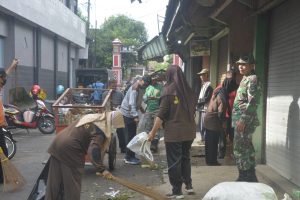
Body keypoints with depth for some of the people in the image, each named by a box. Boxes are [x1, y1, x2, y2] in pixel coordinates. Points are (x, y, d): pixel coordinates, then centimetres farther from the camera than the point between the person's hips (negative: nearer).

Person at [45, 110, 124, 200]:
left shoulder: (92, 117, 13)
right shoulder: (100, 131, -14)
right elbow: (94, 150, -26)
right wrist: (102, 169, -25)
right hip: (69, 149, -9)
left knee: (55, 180, 18)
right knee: (72, 181, 6)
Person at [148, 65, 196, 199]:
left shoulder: (169, 90, -8)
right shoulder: (189, 90, 8)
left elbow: (161, 114, -11)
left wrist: (153, 132, -6)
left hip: (174, 132, -6)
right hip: (189, 131, 6)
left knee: (174, 161, 4)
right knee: (185, 157, 21)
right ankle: (188, 185, 27)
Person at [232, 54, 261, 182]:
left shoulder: (252, 79, -13)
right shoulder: (245, 79, 16)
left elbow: (252, 103, -21)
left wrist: (242, 120, -23)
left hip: (244, 120, -10)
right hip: (241, 119, 10)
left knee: (239, 149, -6)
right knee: (246, 148, 14)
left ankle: (244, 178, 3)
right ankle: (250, 177, 24)